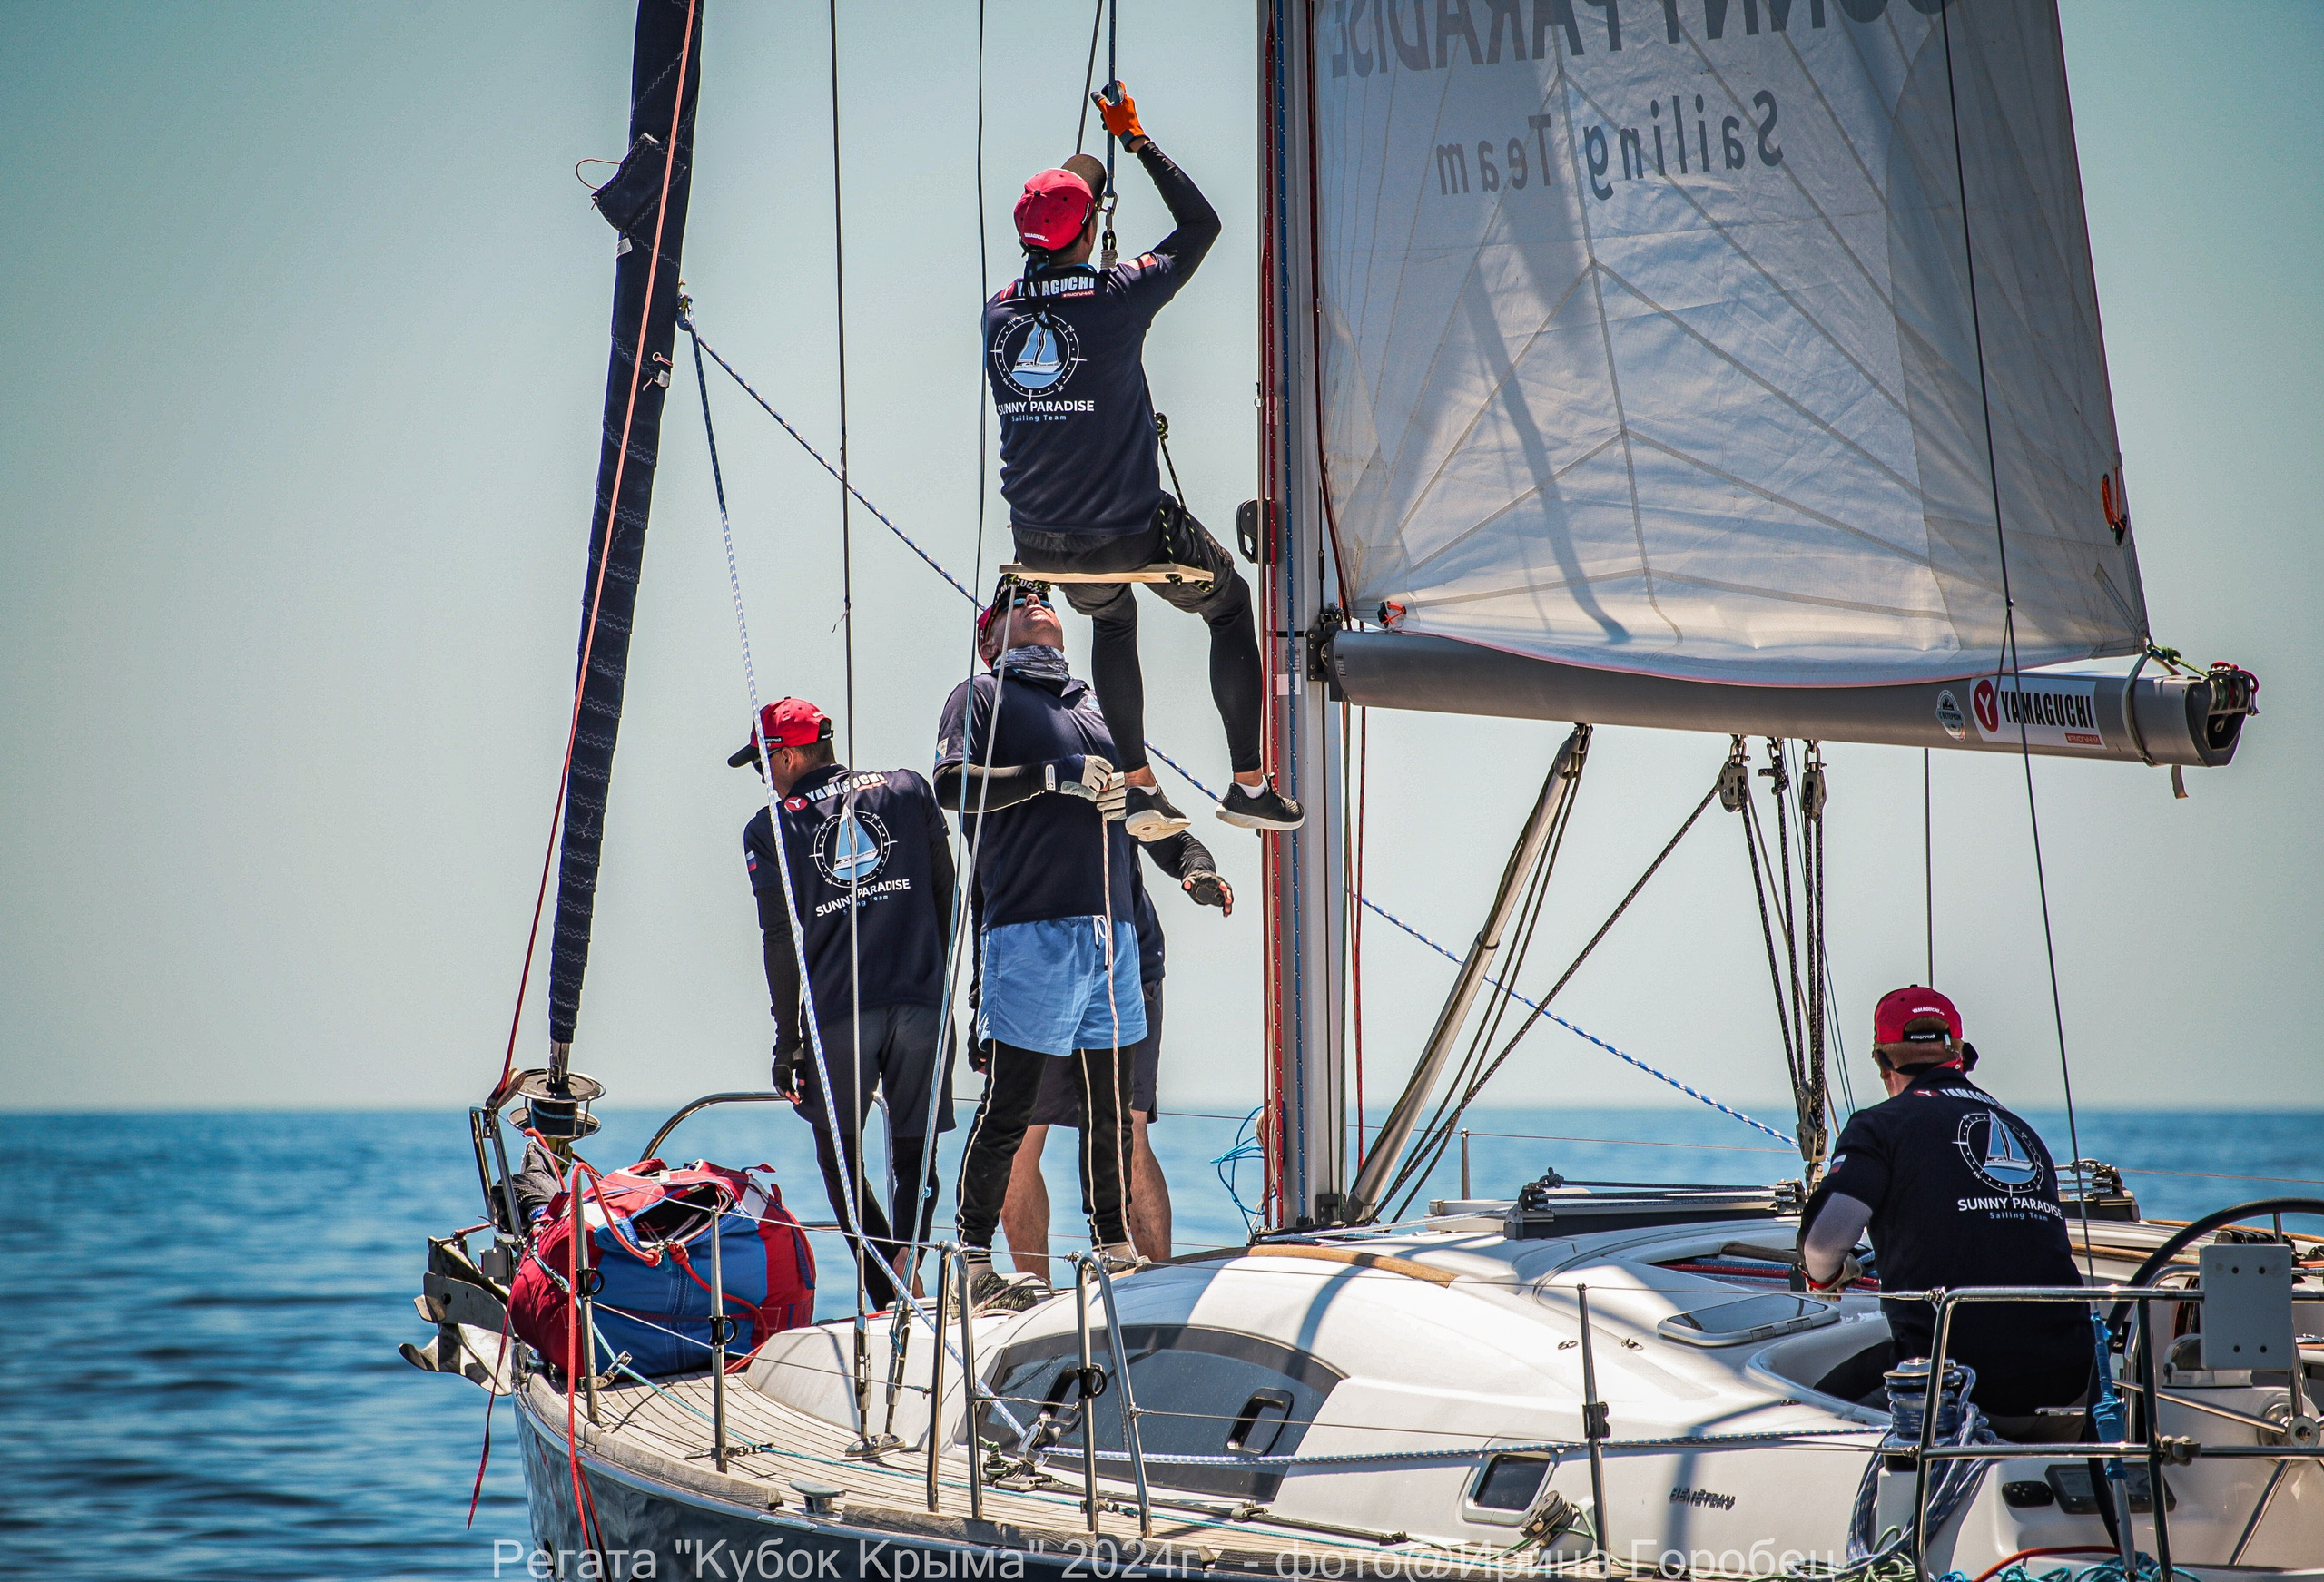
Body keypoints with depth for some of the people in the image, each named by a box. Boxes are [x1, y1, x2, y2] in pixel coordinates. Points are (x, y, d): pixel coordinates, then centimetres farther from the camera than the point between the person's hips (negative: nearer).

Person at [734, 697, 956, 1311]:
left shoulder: (769, 829, 3)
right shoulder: (907, 790, 10)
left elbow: (781, 943, 1)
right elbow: (944, 895, 13)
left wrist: (787, 1042, 6)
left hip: (837, 1011, -2)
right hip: (921, 999, 2)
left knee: (839, 1156, 13)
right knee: (914, 1151, 10)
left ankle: (889, 1295, -2)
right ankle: (906, 1257, -18)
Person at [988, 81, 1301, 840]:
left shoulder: (999, 311, -1)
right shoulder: (1118, 299, -14)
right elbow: (1201, 223, 1)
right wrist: (1137, 139, 10)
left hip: (1038, 542, 5)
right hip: (1128, 533, -5)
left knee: (1112, 620, 35)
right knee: (1230, 603, 21)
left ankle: (1139, 785, 27)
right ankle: (1249, 783, 20)